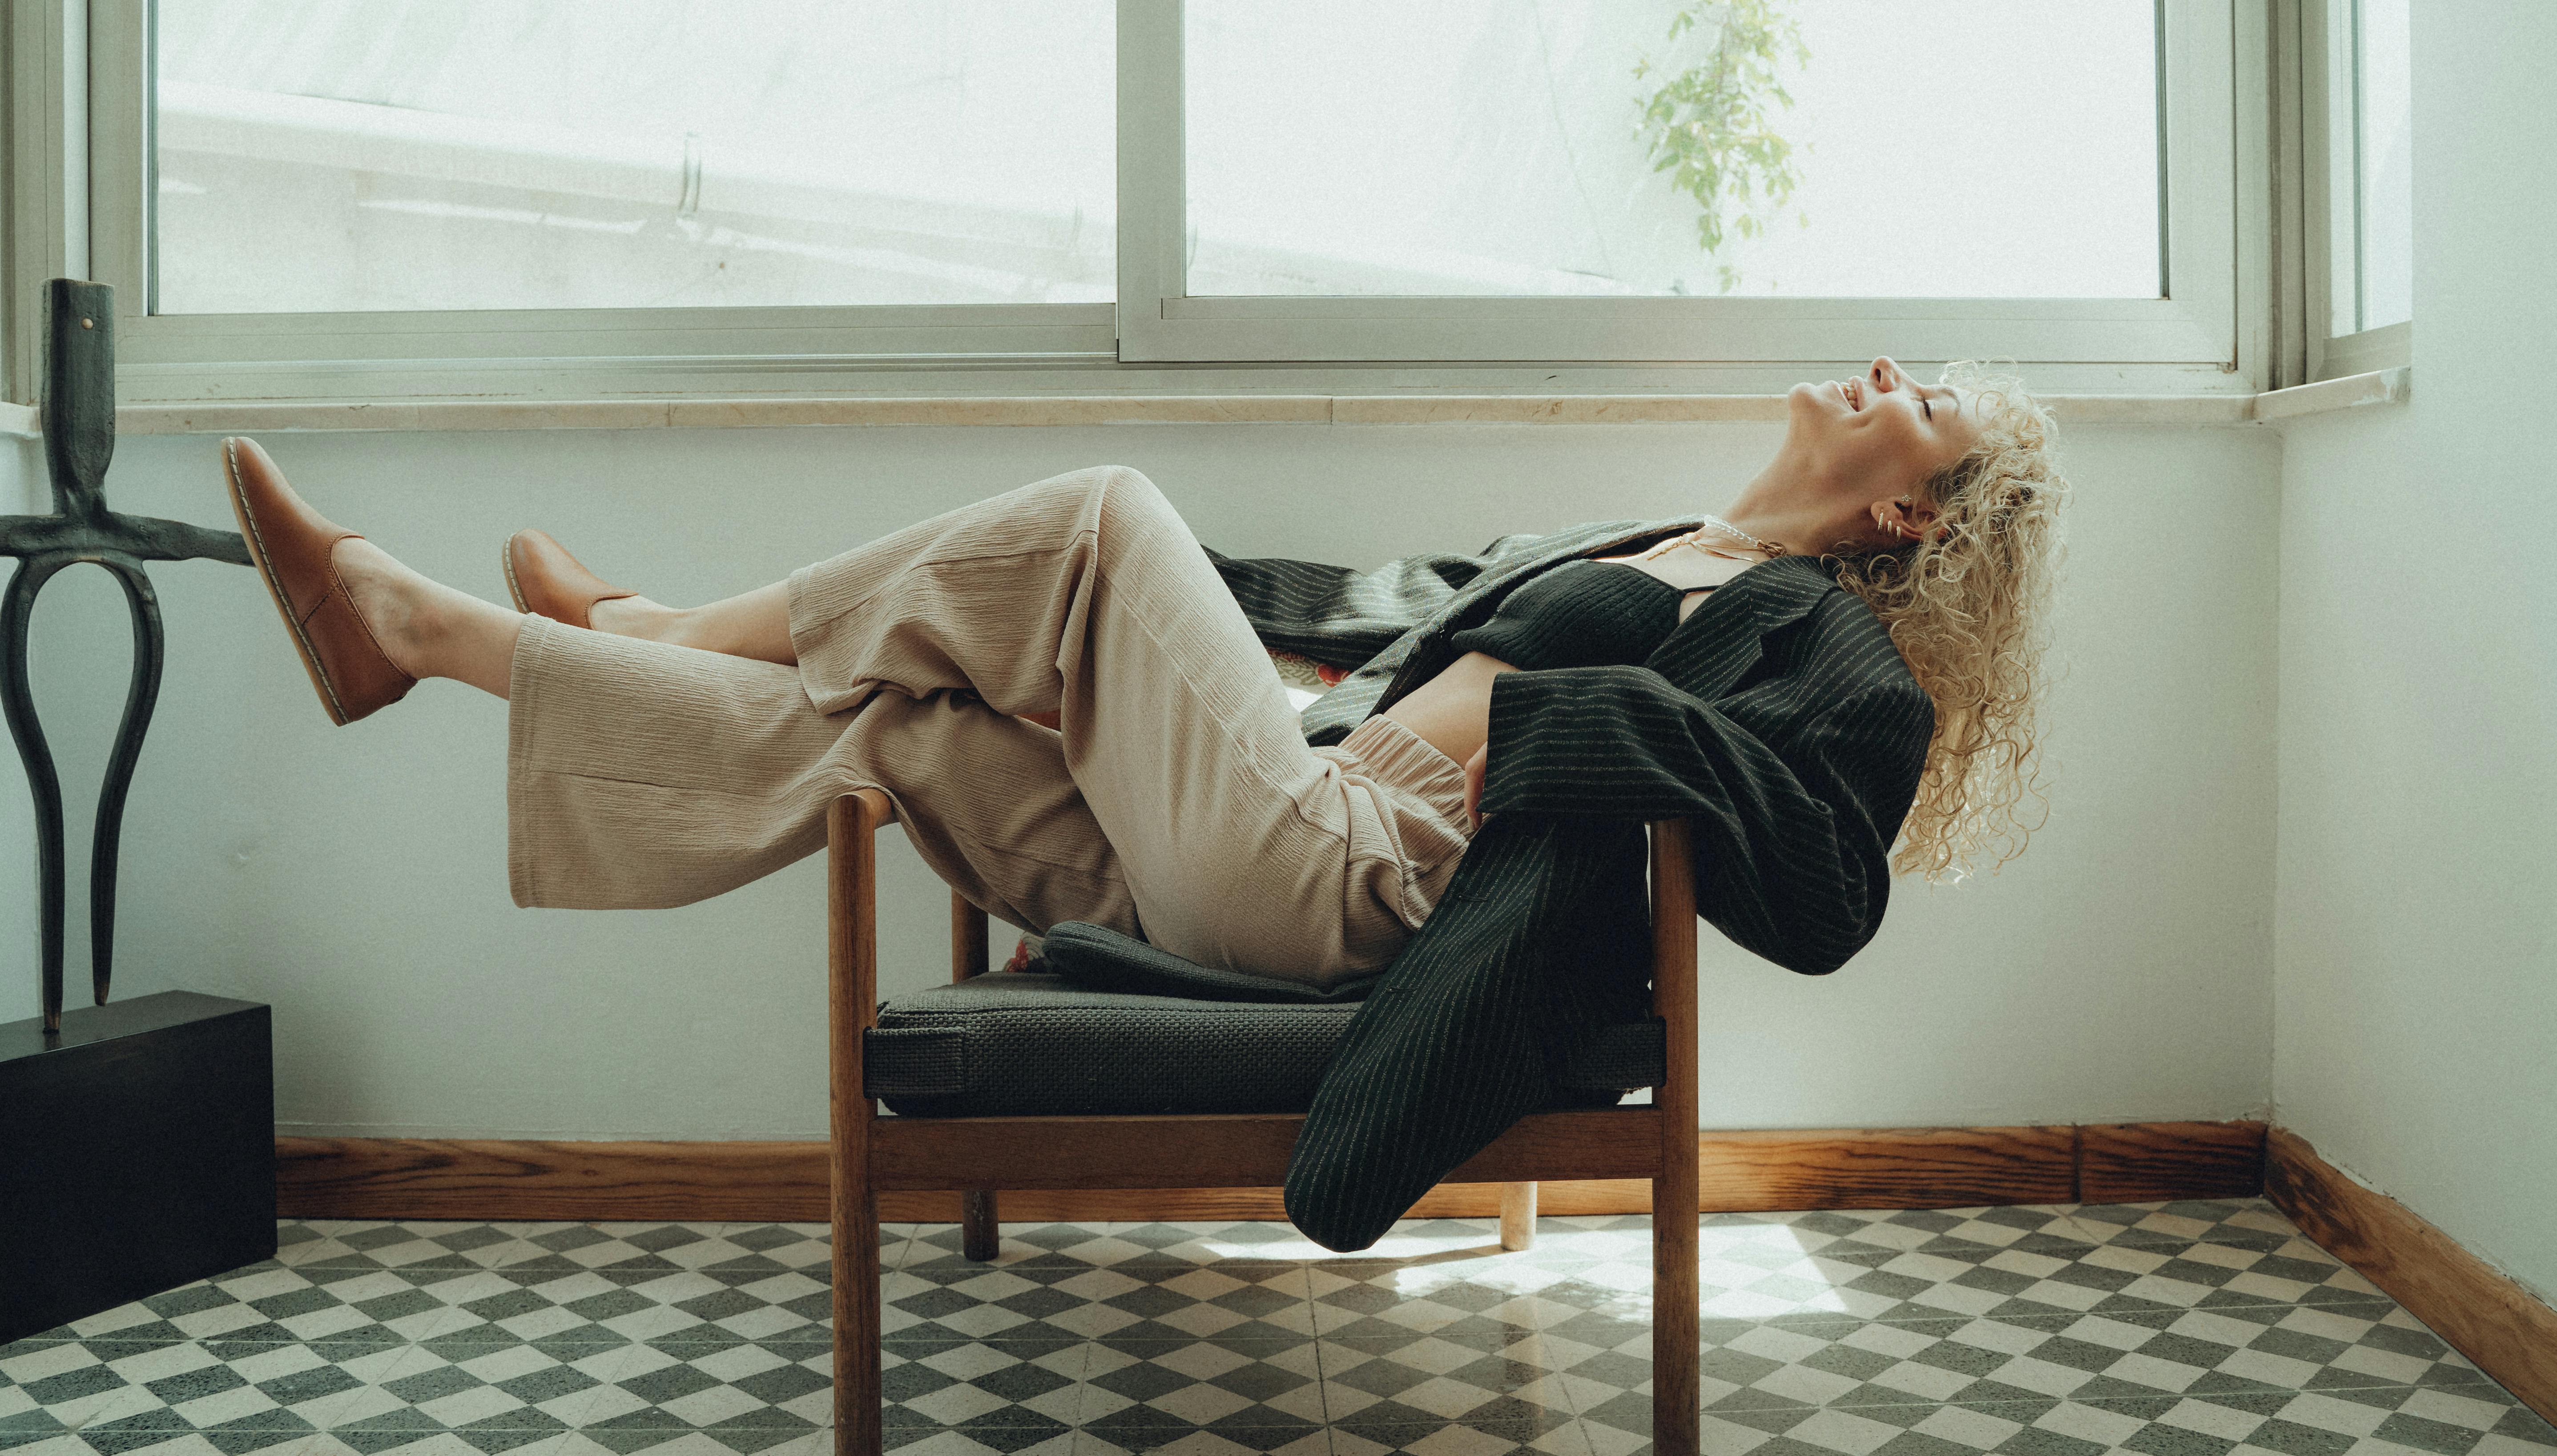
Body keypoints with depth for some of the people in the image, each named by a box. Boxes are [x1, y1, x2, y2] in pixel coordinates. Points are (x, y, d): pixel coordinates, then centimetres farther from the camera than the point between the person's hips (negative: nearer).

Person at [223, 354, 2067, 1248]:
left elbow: (1828, 891, -18)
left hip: (1347, 880, -8)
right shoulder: (1638, 547, 27)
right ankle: (415, 625, 5)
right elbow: (1414, 606, 37)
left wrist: (1538, 715, -21)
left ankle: (674, 625, 1)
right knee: (853, 724, -1)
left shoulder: (1826, 638, 2)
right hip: (1262, 840, 8)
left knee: (1099, 517, -12)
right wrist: (1195, 580, 41)